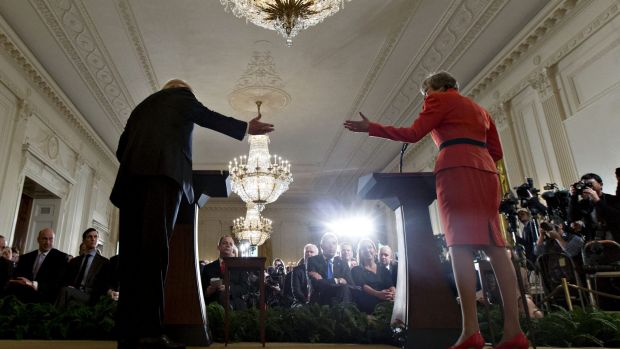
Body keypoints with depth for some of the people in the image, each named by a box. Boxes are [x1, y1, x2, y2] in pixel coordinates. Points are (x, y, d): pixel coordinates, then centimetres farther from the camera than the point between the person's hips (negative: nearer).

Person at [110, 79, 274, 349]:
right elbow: (212, 118, 24)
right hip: (163, 170, -6)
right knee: (155, 245, -16)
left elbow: (122, 148, 29)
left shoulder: (142, 106, 34)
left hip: (132, 176, 6)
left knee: (133, 249, -2)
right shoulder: (181, 95, 20)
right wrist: (247, 127, 31)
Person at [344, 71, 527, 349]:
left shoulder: (439, 99, 11)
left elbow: (413, 134, -1)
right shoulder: (479, 109, 30)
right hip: (485, 172, 7)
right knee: (494, 245, -2)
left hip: (456, 170, -7)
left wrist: (371, 128, 3)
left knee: (460, 244, -14)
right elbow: (496, 151, 24)